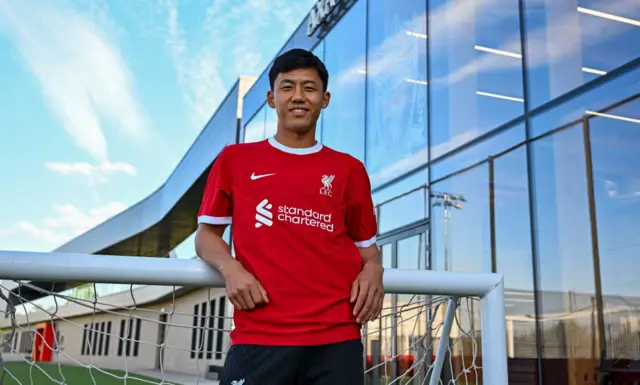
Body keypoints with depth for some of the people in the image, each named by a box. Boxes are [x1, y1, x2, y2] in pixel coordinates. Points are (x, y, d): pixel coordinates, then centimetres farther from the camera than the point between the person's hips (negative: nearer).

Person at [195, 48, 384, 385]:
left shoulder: (349, 169, 13)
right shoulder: (234, 159, 11)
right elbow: (206, 233, 14)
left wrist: (373, 269, -4)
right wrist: (229, 268, -7)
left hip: (337, 338, 1)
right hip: (258, 337, -1)